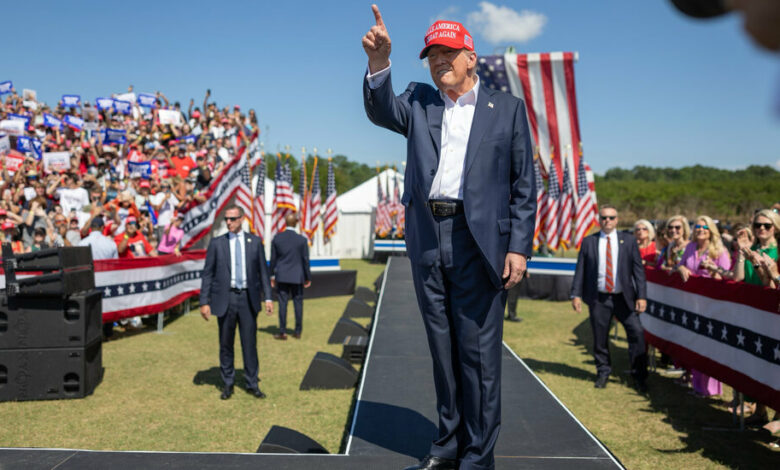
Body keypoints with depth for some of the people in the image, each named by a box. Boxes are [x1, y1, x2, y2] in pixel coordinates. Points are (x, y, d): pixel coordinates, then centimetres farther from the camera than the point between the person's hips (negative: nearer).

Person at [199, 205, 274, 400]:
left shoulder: (255, 242, 5)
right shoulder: (216, 243, 2)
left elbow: (263, 271, 7)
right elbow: (207, 274, 2)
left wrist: (268, 297, 1)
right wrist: (204, 302, -4)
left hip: (248, 298, 0)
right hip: (225, 298, 0)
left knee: (250, 343, 5)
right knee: (226, 344, 8)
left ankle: (252, 384, 16)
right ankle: (227, 384, 22)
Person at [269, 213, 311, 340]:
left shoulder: (277, 238, -3)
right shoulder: (302, 240, -8)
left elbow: (273, 259, 3)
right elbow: (305, 260, -4)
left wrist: (272, 275, 13)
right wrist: (308, 277, 6)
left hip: (282, 276, 1)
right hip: (297, 276, -1)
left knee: (282, 303, 4)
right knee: (298, 303, 8)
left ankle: (282, 332, 4)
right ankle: (297, 331, 13)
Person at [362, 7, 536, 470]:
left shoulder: (507, 108, 7)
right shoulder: (419, 102, 15)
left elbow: (524, 185, 3)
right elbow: (381, 110, -7)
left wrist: (519, 247, -6)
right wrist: (379, 62, -25)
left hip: (478, 243, -3)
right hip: (427, 241, 4)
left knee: (478, 351, 0)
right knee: (443, 349, 13)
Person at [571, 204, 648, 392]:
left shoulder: (628, 241, 5)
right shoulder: (588, 242, 5)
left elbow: (638, 270, 3)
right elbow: (580, 269, 5)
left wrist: (642, 296, -5)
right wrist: (576, 294, -2)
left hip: (624, 297, 0)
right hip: (598, 299, 0)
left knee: (637, 332, -8)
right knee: (600, 338, 5)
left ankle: (639, 376, 7)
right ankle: (603, 372, 25)